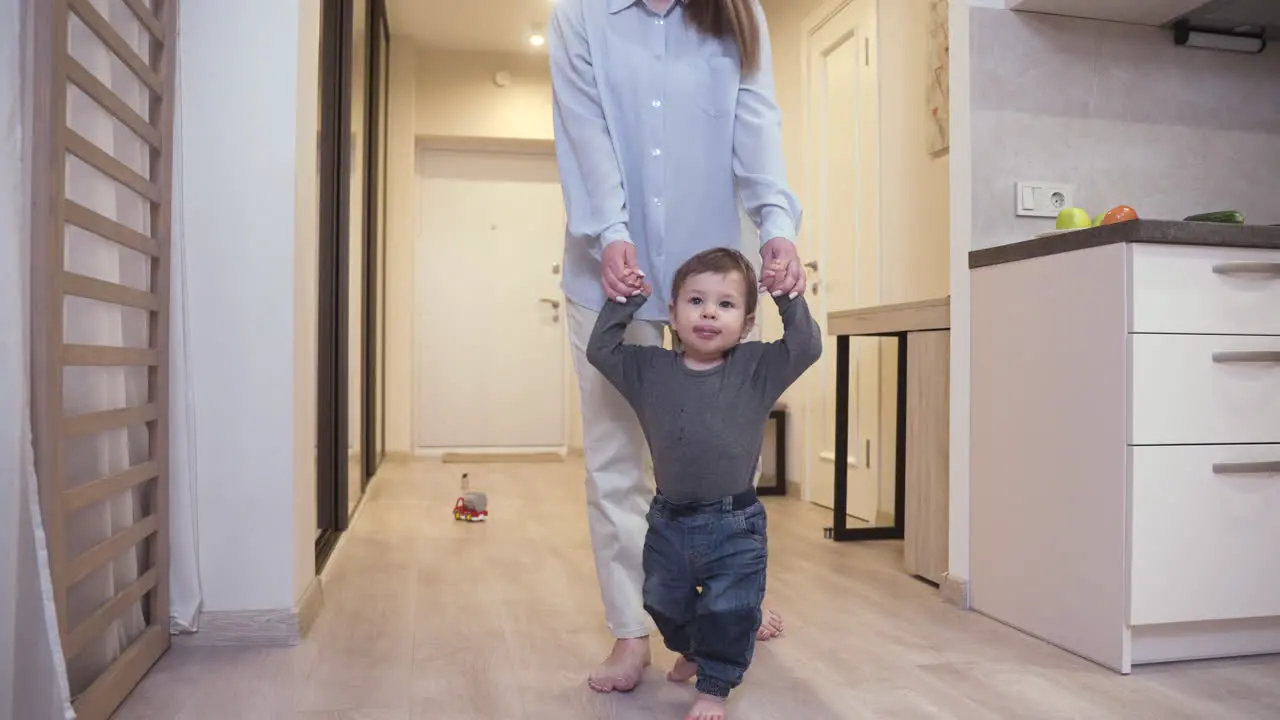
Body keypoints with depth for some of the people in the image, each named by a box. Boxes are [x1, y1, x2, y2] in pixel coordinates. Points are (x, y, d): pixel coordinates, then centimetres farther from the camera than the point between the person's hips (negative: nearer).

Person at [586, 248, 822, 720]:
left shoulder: (757, 368, -8)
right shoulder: (650, 370, -2)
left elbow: (807, 346, -14)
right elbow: (600, 350, -2)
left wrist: (788, 297, -16)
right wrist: (626, 301, -6)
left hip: (734, 524, -3)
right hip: (669, 521, 4)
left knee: (729, 613, 5)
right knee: (666, 606, 23)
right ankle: (692, 654, 52)